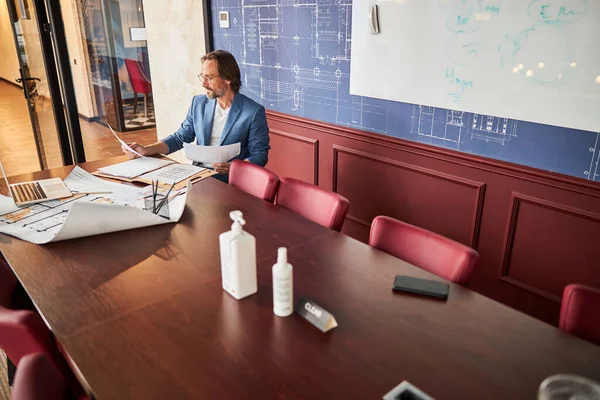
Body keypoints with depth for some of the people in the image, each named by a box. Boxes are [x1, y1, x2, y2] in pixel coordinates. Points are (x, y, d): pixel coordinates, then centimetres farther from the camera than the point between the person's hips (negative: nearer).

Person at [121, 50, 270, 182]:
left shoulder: (254, 112, -7)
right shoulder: (198, 103, 10)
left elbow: (259, 156, -6)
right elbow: (180, 138, 14)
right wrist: (146, 150, 0)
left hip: (230, 182, -6)